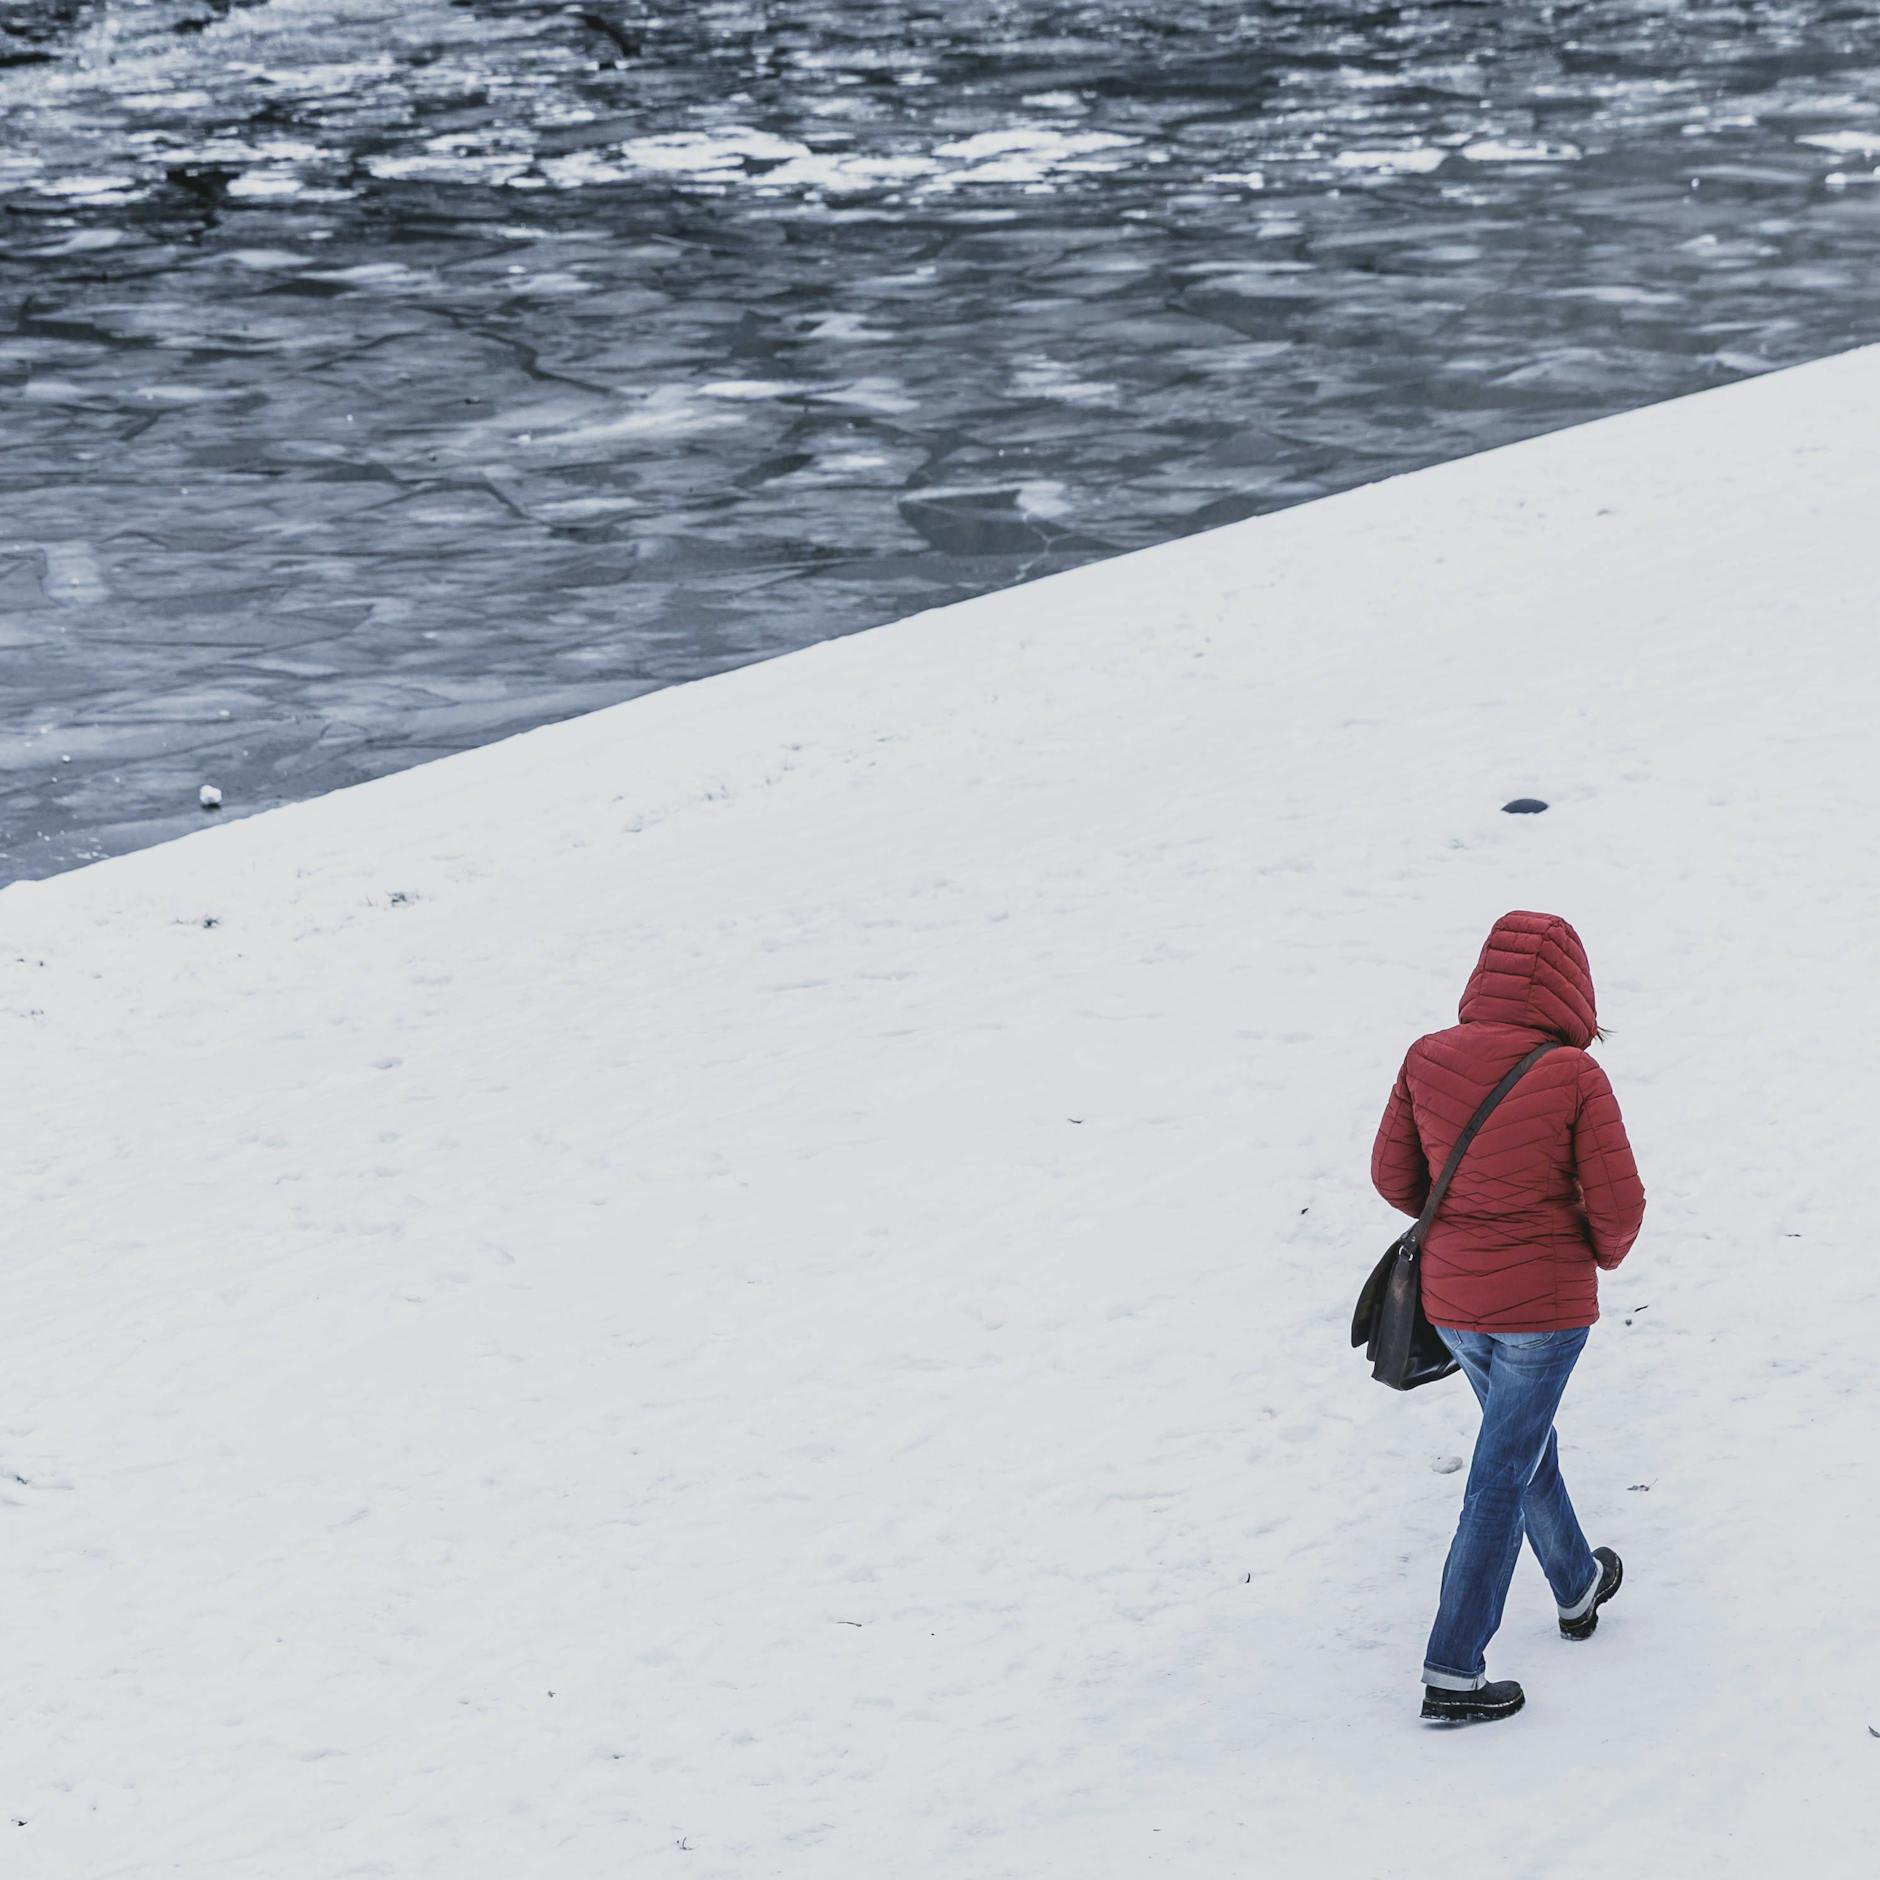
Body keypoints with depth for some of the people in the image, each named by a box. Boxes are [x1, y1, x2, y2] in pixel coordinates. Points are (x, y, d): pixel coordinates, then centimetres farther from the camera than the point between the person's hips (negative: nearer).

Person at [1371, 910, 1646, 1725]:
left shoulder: (1428, 1060, -7)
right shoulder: (1574, 1078, -19)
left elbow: (1393, 1176, 3)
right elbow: (1618, 1206, -14)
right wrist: (1603, 1252, 8)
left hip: (1450, 1297, 5)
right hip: (1544, 1302, -5)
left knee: (1525, 1437, 27)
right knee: (1503, 1478, 4)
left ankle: (1577, 1587, 48)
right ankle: (1452, 1674, 6)